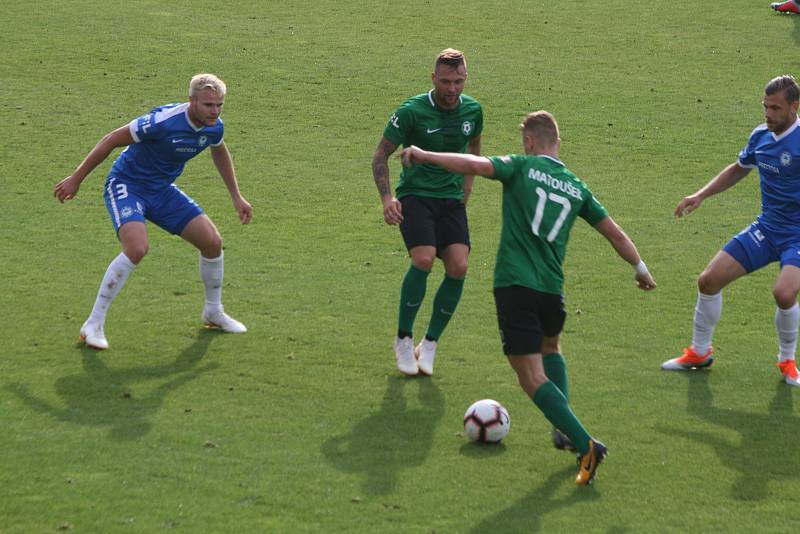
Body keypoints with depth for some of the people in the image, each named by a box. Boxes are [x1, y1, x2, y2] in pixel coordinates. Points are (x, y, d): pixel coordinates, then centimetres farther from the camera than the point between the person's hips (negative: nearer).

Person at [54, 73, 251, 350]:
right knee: (137, 248, -31)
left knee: (212, 241, 1)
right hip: (126, 184, -7)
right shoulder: (164, 121, -30)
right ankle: (94, 325, -21)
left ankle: (213, 312, 27)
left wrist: (236, 196, 19)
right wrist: (76, 179, -15)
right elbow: (112, 140, -21)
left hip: (161, 190, 7)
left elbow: (219, 151, 19)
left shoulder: (214, 127, -8)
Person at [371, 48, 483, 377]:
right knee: (424, 259, -26)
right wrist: (386, 197, -17)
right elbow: (381, 155, -4)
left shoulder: (472, 110, 3)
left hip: (451, 199, 4)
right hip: (415, 195, -4)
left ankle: (429, 345, 3)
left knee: (458, 267, -15)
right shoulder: (412, 111, -11)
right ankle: (403, 340, -8)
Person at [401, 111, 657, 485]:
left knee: (533, 378, -4)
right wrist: (641, 269, 35)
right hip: (552, 289, 5)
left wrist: (425, 156, -3)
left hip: (514, 285, -5)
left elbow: (473, 164, -14)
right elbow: (616, 234, 19)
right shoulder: (577, 188, 15)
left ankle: (585, 444, -17)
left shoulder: (522, 167, 1)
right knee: (550, 346, 35)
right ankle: (565, 429, 23)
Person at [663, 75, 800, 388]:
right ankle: (699, 352, 25)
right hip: (766, 228, 6)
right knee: (709, 280, 2)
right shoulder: (761, 136, 1)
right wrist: (701, 195, 14)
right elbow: (739, 169, 21)